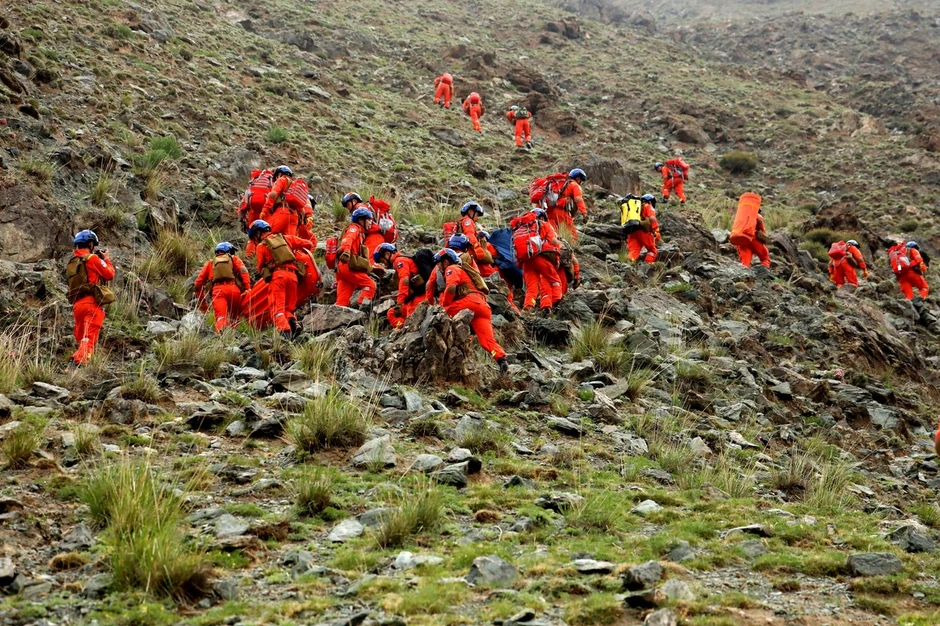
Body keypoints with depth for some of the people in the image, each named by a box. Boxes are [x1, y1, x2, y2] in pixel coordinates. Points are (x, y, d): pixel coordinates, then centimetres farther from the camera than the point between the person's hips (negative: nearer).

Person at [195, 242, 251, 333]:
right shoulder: (234, 259, 27)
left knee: (221, 317, -15)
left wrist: (201, 301, 33)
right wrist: (247, 288, -3)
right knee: (234, 317, 15)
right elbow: (243, 270, 5)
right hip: (234, 289, 0)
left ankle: (221, 329, -45)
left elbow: (198, 283, 25)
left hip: (217, 290, 1)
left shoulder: (210, 263, 32)